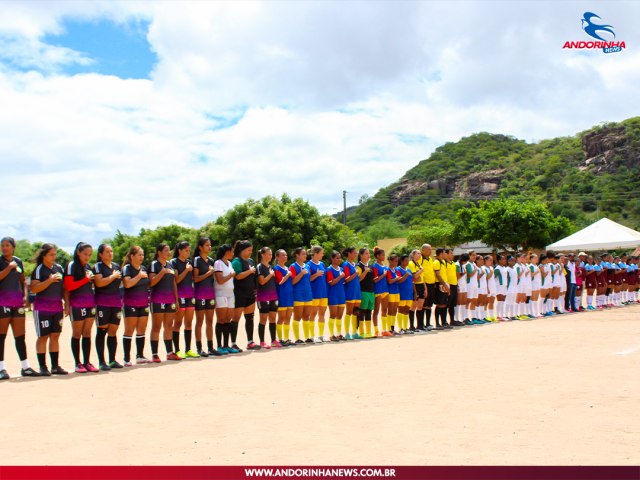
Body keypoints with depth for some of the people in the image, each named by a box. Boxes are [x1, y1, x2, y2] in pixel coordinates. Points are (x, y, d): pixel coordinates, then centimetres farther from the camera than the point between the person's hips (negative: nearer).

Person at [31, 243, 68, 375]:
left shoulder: (59, 268, 11)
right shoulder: (39, 269, -6)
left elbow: (64, 288, 16)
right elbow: (34, 288, -15)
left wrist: (66, 303, 11)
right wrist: (50, 280, -20)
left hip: (57, 307, 5)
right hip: (42, 308, -5)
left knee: (55, 336, 8)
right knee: (43, 336, -1)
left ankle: (55, 366, 15)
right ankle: (43, 367, 5)